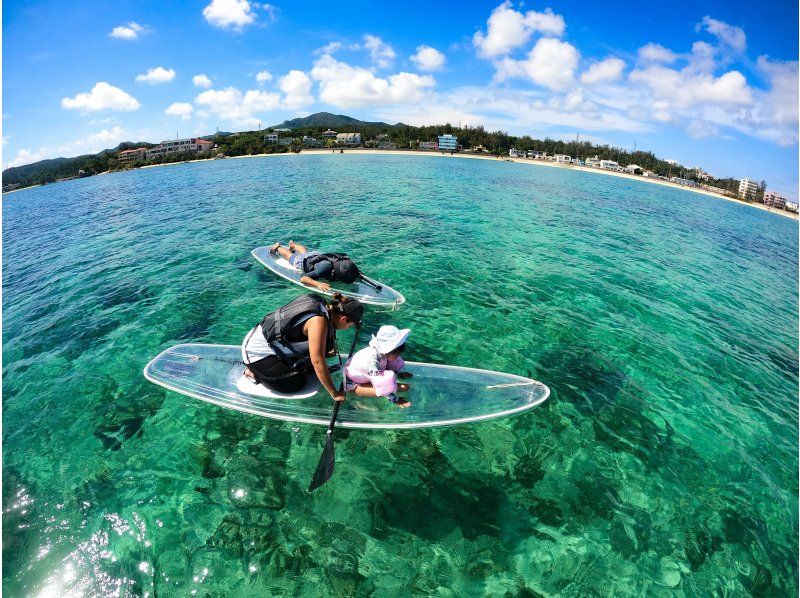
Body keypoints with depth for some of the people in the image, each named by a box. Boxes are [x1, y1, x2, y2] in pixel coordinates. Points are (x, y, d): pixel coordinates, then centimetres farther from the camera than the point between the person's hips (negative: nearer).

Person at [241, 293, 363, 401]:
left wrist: (324, 352, 5)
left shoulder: (322, 305, -4)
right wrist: (334, 393, -24)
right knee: (297, 384, -12)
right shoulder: (319, 320, -30)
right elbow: (318, 361, -31)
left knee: (309, 367, 9)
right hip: (256, 353, -9)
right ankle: (254, 372, 4)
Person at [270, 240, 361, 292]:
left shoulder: (347, 262, -38)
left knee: (305, 252, 40)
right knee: (289, 255, 31)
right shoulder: (326, 267, -52)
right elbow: (303, 279, -53)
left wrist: (358, 275, -35)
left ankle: (292, 244, 69)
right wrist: (318, 284, -69)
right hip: (302, 261, -4)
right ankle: (278, 246, 59)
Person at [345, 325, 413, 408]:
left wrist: (398, 373, 11)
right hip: (352, 383, -7)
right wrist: (395, 399, -26)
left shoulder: (381, 350, -21)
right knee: (381, 389, -28)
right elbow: (381, 386, -34)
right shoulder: (372, 361, -42)